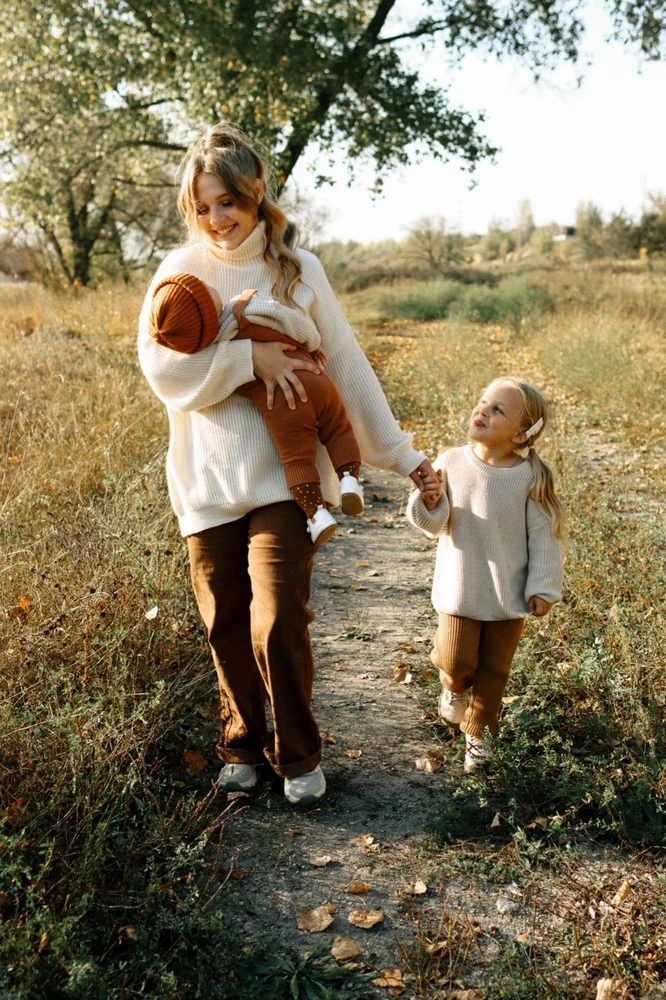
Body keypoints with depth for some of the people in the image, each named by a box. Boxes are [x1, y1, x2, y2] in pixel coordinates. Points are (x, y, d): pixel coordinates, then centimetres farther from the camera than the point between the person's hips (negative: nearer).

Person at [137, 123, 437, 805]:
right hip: (208, 485, 2)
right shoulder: (181, 270, 3)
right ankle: (242, 745, 32)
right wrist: (249, 358, -21)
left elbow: (348, 368, 6)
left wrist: (400, 453, 6)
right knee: (227, 628, 9)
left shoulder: (297, 270, 3)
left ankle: (298, 755, 16)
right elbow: (160, 364, -11)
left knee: (278, 625, -8)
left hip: (284, 477, -1)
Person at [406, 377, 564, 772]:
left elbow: (543, 536, -6)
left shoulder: (531, 477, -12)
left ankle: (478, 732, 33)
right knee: (457, 661, 3)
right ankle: (454, 688, 39)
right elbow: (435, 526, -6)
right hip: (460, 590, 0)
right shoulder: (451, 463, -8)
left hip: (509, 595, 0)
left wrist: (543, 587, -6)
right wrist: (430, 503, -27)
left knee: (494, 669, 11)